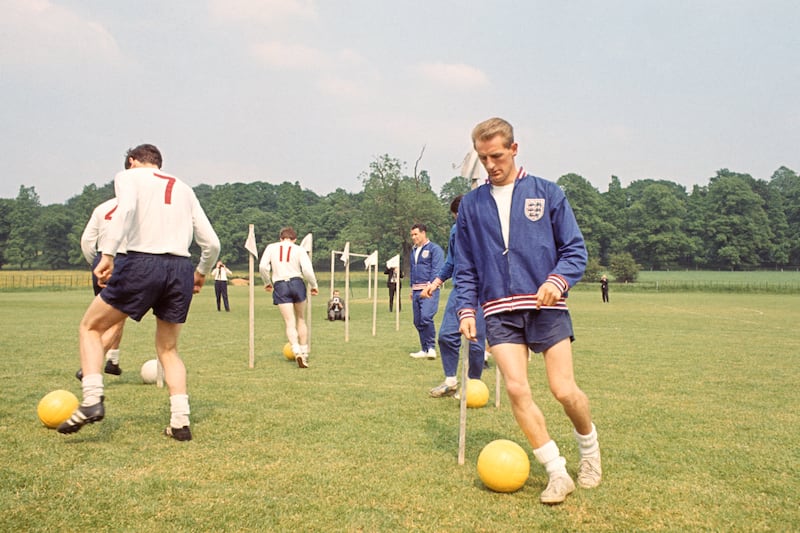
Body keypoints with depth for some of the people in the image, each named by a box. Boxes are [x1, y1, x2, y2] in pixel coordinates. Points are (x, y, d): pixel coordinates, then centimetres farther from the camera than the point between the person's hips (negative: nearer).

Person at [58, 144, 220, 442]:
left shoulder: (128, 176, 11)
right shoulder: (184, 188, 23)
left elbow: (126, 208, -15)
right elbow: (211, 243, 16)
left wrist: (107, 254, -19)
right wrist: (201, 273, 32)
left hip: (142, 263, -4)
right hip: (181, 268, 4)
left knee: (90, 327, 16)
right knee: (168, 349, 19)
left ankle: (92, 400, -1)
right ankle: (180, 421, 7)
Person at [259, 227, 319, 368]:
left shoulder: (271, 247, 8)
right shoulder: (299, 249, 4)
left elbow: (262, 267, -2)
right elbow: (307, 270, -8)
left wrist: (267, 282, 14)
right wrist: (313, 285, 6)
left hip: (280, 286, 0)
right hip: (297, 283, 0)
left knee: (290, 323, -1)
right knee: (301, 320, 17)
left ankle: (297, 352, -21)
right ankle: (304, 354, 21)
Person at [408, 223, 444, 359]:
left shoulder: (434, 249, -3)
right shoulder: (414, 251, 21)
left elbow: (437, 270, -11)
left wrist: (430, 286, -19)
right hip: (416, 290, 8)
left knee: (426, 317, -20)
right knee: (418, 321, 7)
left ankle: (431, 347, -8)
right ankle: (425, 350, 16)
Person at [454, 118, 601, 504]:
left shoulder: (547, 193, 3)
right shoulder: (471, 204, 10)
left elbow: (574, 248, 3)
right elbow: (465, 267, 13)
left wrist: (558, 280, -15)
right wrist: (466, 309, 3)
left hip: (545, 306, -2)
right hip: (499, 312, 2)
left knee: (564, 390, -5)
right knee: (517, 389, -11)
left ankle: (589, 445, 27)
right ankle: (557, 472, 4)